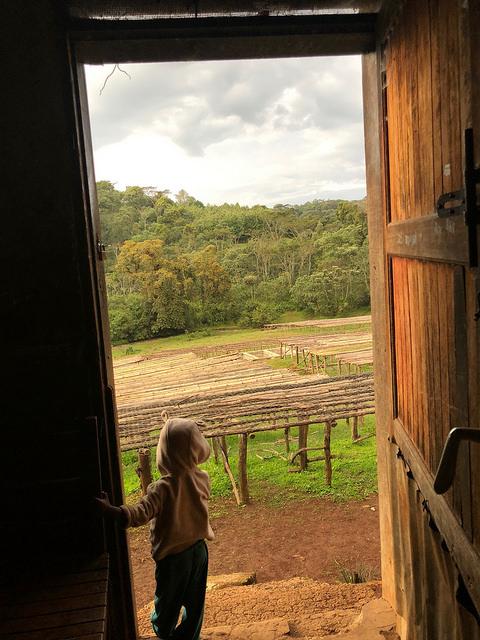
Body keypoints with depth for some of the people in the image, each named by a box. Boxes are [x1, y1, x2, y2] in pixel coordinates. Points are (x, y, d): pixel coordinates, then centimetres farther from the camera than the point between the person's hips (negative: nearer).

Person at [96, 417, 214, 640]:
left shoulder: (163, 488, -29)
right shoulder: (202, 479, -12)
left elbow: (139, 514, -38)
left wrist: (109, 510, -41)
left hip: (173, 555, -4)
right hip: (199, 549, 4)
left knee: (168, 599, 22)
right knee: (195, 600, 22)